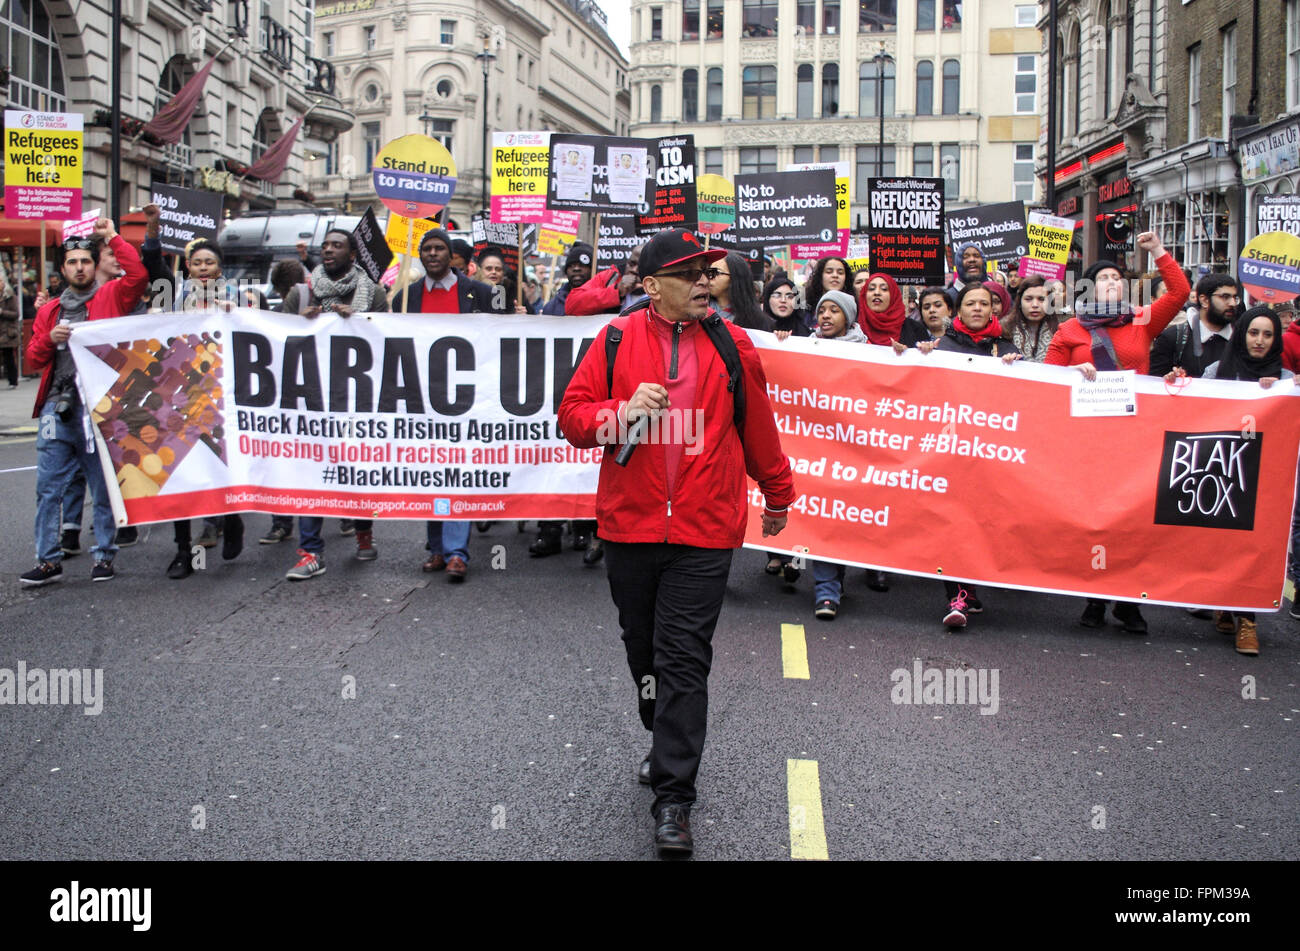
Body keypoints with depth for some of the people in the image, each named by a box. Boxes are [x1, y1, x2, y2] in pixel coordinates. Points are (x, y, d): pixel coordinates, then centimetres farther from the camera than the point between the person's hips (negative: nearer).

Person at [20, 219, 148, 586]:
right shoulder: (49, 310, 18)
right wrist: (50, 338, -3)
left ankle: (103, 556, 12)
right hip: (57, 408, 4)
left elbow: (138, 276, -13)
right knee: (48, 487, 3)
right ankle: (49, 560, 10)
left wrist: (113, 237, -7)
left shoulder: (111, 297, 6)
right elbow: (34, 358, 17)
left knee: (104, 487, 3)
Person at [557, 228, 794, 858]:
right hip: (629, 525, 2)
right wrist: (622, 412, -17)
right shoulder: (616, 340, 2)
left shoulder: (731, 345, 3)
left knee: (683, 659, -5)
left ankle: (673, 796, 2)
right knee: (643, 649, 15)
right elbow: (572, 414, 2)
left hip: (703, 533, -2)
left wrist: (777, 495, 23)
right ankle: (667, 746, 39)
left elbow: (758, 428, 13)